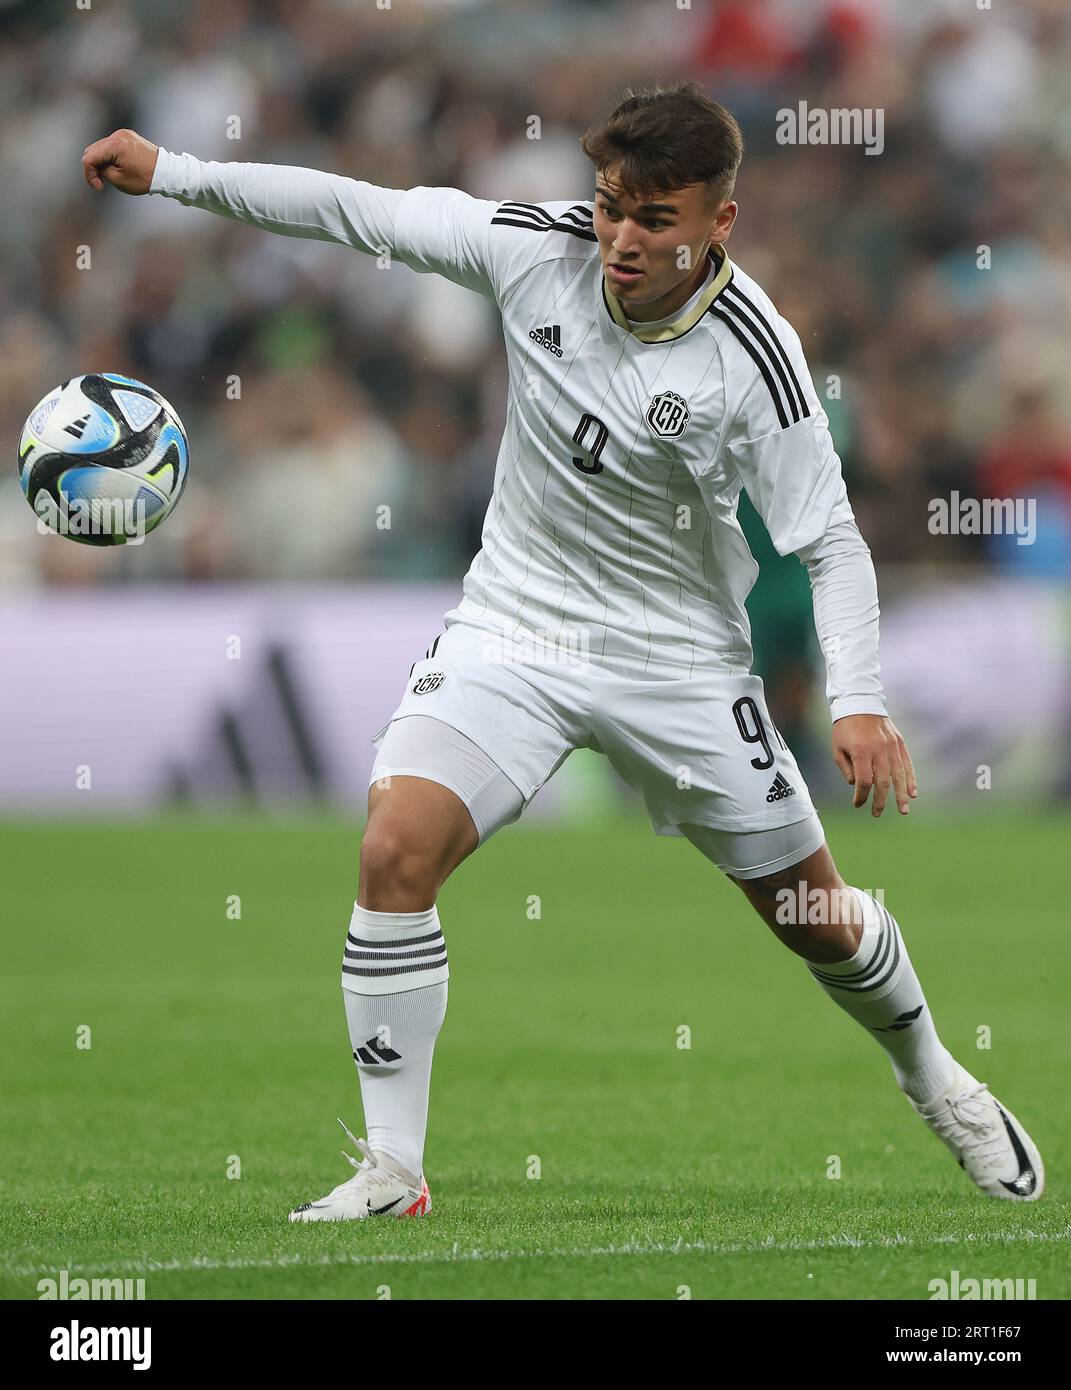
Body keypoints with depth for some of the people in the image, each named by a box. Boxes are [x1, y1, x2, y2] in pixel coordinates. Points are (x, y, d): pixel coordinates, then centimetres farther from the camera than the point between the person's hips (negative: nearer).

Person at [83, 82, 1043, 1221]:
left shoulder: (751, 355, -20)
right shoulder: (541, 249, -14)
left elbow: (830, 540, -14)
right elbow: (355, 210, -7)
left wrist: (859, 701, -26)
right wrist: (175, 174, -12)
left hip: (678, 656, -2)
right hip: (512, 625, 2)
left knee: (815, 916, 7)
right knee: (395, 852, -20)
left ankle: (933, 1081, 40)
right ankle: (390, 1173, -11)